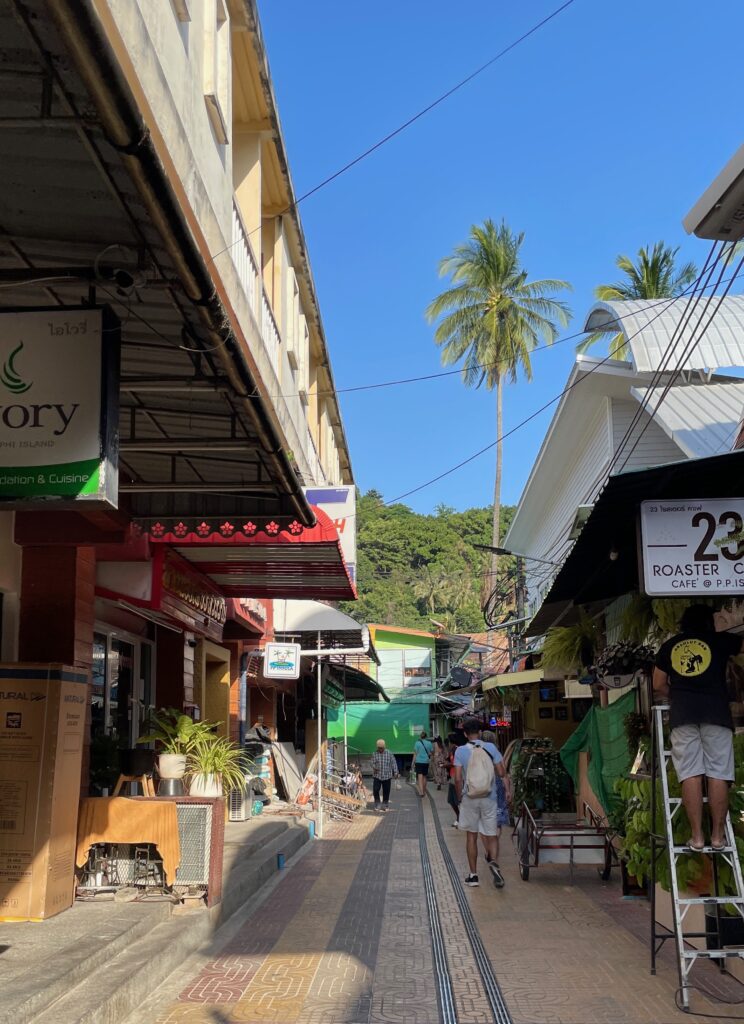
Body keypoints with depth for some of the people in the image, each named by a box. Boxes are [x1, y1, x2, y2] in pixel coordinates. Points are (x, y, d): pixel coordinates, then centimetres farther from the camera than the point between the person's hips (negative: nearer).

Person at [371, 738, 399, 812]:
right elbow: (373, 763, 3)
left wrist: (395, 772, -2)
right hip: (377, 776, 0)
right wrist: (374, 768, -19)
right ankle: (377, 805, 8)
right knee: (375, 790, -7)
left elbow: (393, 763, 2)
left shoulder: (389, 753, -2)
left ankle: (385, 805, 19)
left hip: (387, 776, 0)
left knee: (386, 791, 5)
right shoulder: (374, 754, 0)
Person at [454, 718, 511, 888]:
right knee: (491, 837, 8)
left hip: (470, 799, 0)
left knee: (472, 837, 13)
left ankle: (473, 875, 17)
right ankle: (494, 862, -21)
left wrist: (459, 797, 4)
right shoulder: (490, 747, -3)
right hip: (489, 799, 0)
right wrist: (508, 790, 7)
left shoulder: (460, 751, -5)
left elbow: (458, 779, -9)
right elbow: (501, 773, -4)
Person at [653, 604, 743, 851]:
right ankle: (718, 835, 0)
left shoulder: (669, 646, 18)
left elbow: (659, 686, 18)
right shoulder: (719, 640, 12)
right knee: (718, 773, 0)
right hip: (716, 711, -2)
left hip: (683, 714, 2)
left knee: (691, 774, -2)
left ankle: (696, 835, -5)